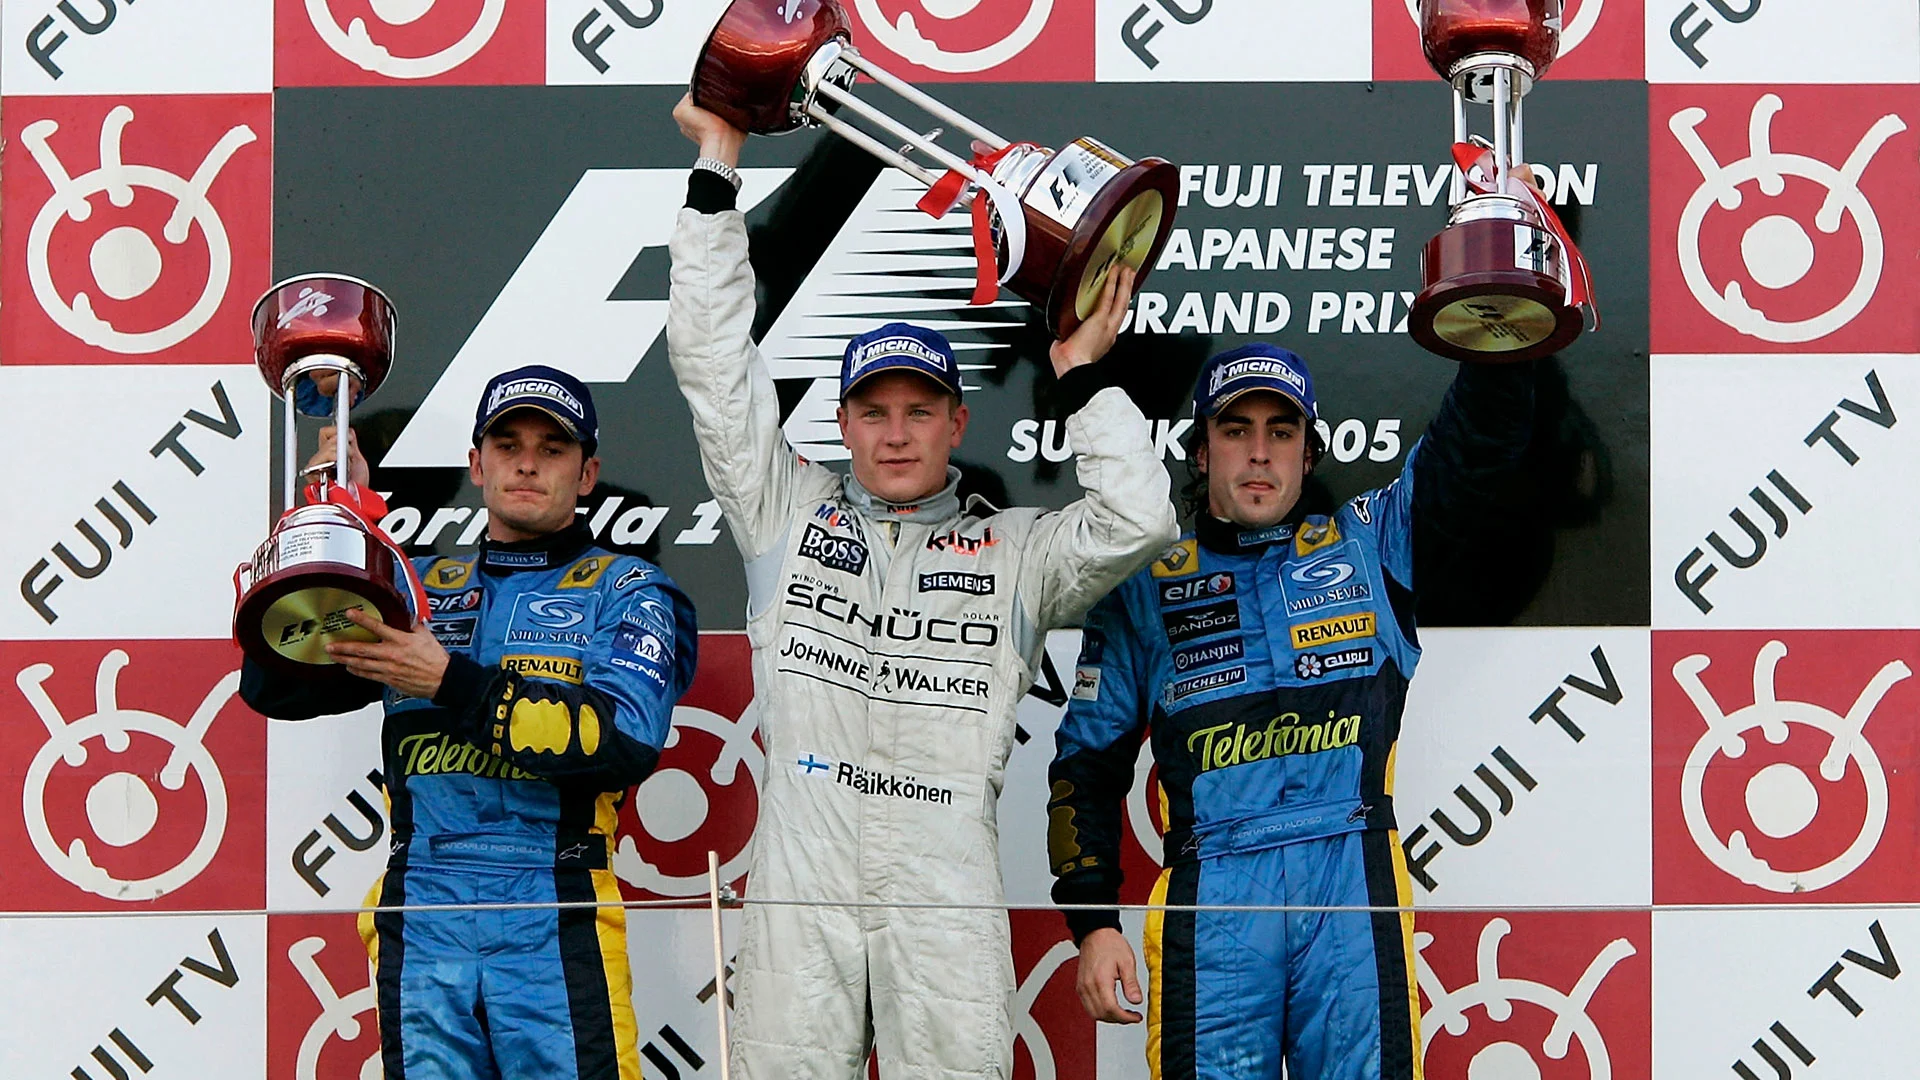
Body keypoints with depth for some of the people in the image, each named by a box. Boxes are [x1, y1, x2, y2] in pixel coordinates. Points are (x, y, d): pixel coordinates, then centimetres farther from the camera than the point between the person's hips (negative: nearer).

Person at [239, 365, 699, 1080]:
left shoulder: (628, 592, 8)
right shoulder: (419, 590, 19)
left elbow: (625, 740, -10)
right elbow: (276, 688, 8)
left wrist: (451, 683, -16)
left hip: (554, 929, -3)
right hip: (419, 923, 3)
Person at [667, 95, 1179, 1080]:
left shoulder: (1013, 551, 15)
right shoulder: (788, 513, 16)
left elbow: (1138, 518, 0)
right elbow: (714, 359, 12)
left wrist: (1081, 373, 5)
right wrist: (715, 163, 11)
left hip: (946, 885, 0)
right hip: (799, 876, 1)